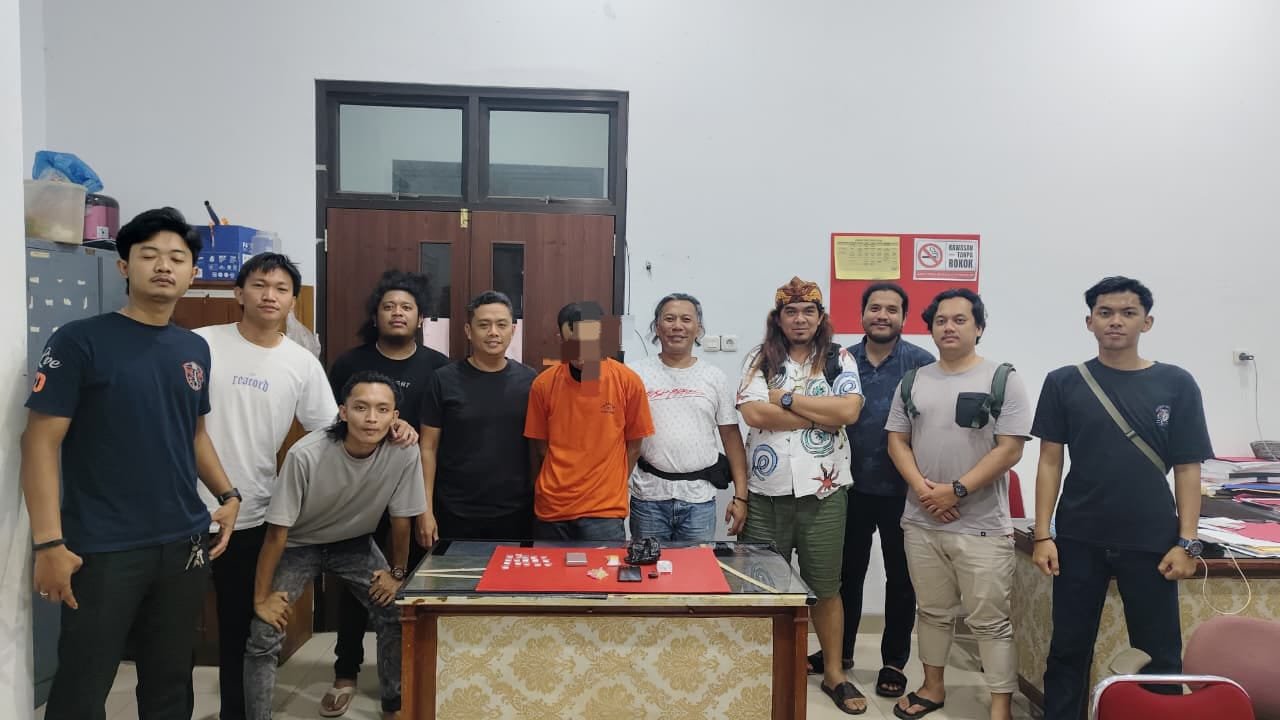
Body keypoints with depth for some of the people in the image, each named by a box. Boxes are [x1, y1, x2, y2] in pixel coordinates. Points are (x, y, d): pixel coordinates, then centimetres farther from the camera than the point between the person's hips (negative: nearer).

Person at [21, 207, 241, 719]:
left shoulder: (195, 349, 9)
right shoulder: (80, 341, -8)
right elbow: (41, 442, -10)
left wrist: (227, 494, 6)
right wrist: (49, 542, -16)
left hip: (185, 543, 5)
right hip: (103, 549, -5)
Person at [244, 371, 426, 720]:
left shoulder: (405, 454, -28)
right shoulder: (306, 455, -34)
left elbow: (400, 519, -11)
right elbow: (277, 531, -23)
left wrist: (397, 572, 0)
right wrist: (262, 597, -15)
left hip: (354, 543, 2)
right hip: (299, 544, -2)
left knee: (396, 617, -2)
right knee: (263, 638, -9)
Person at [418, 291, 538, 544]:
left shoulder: (529, 381, 0)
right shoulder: (444, 380, -4)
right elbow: (429, 448, -1)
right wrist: (426, 509, -5)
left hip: (515, 512, 1)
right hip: (455, 513, -1)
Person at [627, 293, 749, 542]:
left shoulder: (715, 378, 5)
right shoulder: (637, 374, 1)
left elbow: (731, 436, 6)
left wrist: (740, 496, 0)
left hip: (699, 500, 1)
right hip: (649, 497, -1)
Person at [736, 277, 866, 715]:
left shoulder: (840, 360, 4)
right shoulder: (759, 360, 4)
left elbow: (849, 411, -12)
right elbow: (754, 414, -12)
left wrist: (787, 399, -10)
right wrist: (823, 416, -10)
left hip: (824, 492, 0)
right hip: (766, 493, 0)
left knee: (826, 587, 11)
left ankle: (834, 673, 26)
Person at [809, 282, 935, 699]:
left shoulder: (921, 363, -5)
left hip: (902, 490, -2)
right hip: (852, 487, 3)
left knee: (900, 578, 10)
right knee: (847, 572, 14)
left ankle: (894, 662, 25)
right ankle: (840, 650, 31)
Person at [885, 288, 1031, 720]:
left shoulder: (1003, 380, -4)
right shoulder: (913, 382, 8)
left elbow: (1010, 450, -10)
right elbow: (897, 441, 7)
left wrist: (956, 490, -16)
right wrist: (922, 488, -9)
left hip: (982, 526, -4)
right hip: (921, 522, 4)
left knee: (990, 620, 2)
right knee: (932, 612, 17)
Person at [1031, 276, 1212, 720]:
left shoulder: (1176, 384, 0)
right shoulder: (1064, 383, -1)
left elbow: (1187, 469, 2)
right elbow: (1050, 462, 0)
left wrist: (1187, 542, -4)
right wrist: (1043, 535, -5)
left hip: (1151, 541, 0)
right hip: (1078, 539, 0)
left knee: (1161, 656, 10)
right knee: (1068, 650, 11)